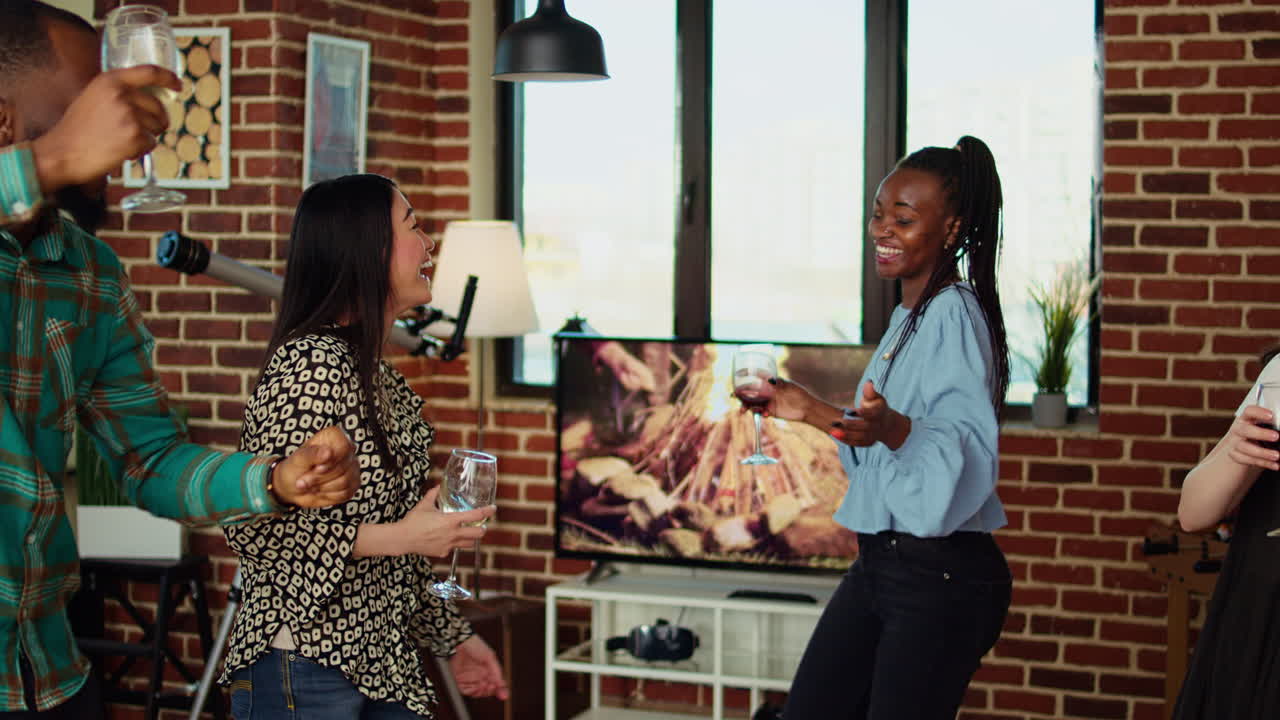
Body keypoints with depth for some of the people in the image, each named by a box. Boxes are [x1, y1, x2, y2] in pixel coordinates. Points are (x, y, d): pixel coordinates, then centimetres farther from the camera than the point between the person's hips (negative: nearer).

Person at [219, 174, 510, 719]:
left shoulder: (382, 381, 13)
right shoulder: (311, 362, -16)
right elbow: (253, 525, -20)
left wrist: (451, 638, 20)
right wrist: (392, 537, -22)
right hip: (305, 671, -9)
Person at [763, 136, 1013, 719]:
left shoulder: (955, 314, -15)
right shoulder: (908, 318, 14)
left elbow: (970, 449, -28)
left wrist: (892, 427, -44)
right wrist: (813, 411, 24)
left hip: (944, 579, -10)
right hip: (878, 563, 10)